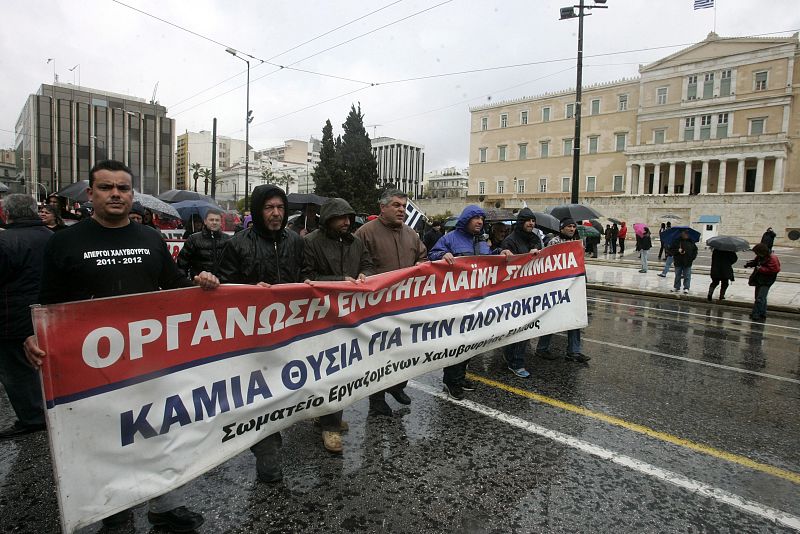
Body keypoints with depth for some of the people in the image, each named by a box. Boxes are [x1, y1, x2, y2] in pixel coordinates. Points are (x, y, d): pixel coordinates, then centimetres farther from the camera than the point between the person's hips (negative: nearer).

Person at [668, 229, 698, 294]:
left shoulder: (691, 242, 6)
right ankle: (676, 287, 21)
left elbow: (695, 250, 14)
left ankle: (686, 288, 4)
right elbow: (671, 250, -2)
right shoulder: (676, 241, -1)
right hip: (678, 262, -1)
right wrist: (677, 251, -20)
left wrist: (693, 258, 0)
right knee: (677, 276, 10)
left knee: (687, 276, 0)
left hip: (688, 263, 1)